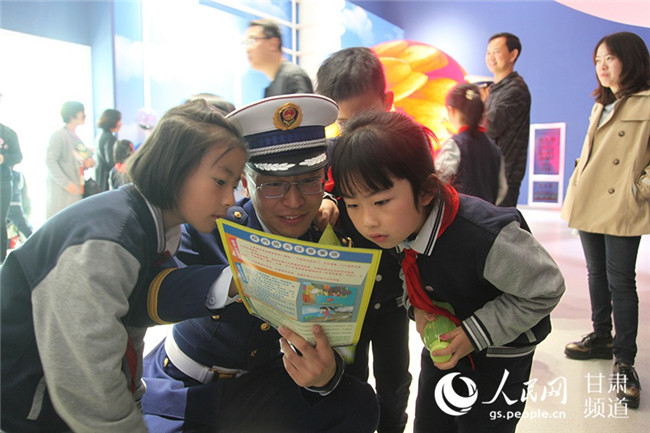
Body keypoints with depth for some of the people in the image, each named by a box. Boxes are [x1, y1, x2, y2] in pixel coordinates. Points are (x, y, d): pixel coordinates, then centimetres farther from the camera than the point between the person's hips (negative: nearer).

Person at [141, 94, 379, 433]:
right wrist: (236, 278, -49)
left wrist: (325, 375, -36)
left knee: (358, 404, -18)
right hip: (180, 392, -1)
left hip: (258, 388, 1)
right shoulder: (207, 230, -16)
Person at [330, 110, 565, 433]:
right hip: (443, 340, 6)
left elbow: (544, 290, -23)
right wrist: (416, 307, -14)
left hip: (500, 352, -5)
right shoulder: (394, 227, -17)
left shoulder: (484, 236, -39)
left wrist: (475, 334, -26)